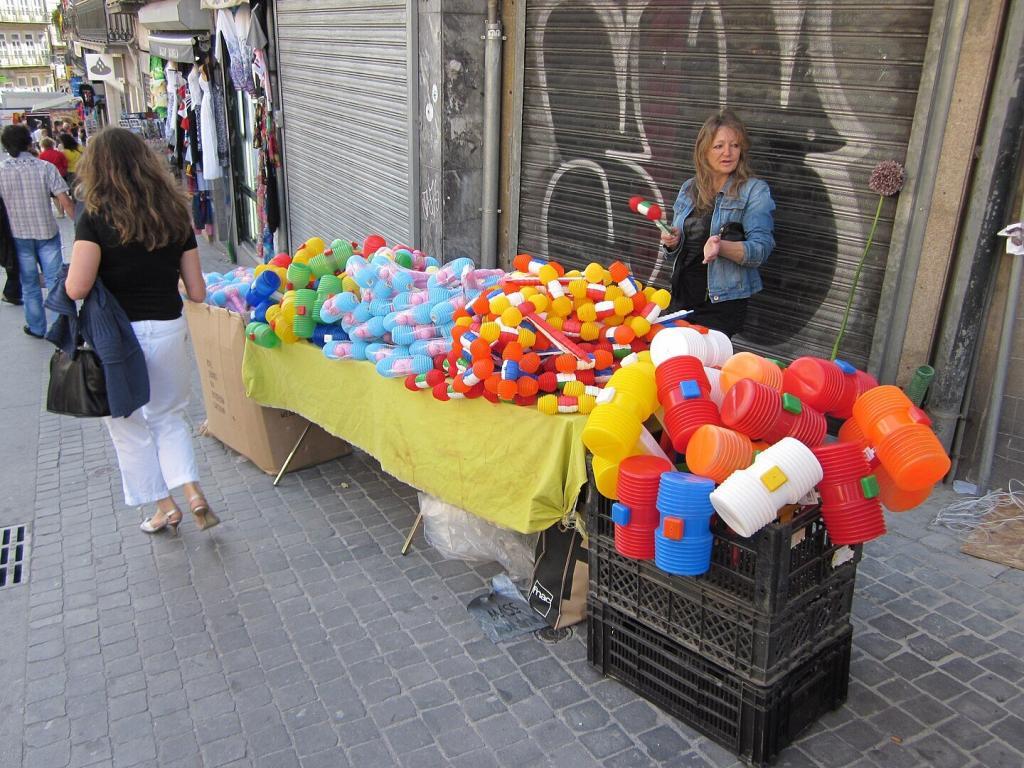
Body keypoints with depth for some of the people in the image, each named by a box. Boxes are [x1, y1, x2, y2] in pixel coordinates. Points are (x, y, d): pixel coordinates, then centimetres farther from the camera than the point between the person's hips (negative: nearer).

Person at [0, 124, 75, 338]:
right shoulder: (45, 167, -10)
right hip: (47, 232, -1)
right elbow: (65, 202, -14)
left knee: (29, 284, 13)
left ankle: (36, 327, 23)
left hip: (19, 236, 1)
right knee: (55, 280, 6)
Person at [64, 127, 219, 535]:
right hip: (167, 330, 4)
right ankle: (193, 492, 10)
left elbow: (77, 288, -18)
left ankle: (164, 507, 24)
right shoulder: (174, 214, 1)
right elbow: (196, 291, 1)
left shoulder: (96, 218, -10)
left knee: (129, 426, 16)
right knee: (169, 416, 24)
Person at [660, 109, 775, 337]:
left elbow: (761, 248, -14)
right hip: (681, 298, 5)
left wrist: (722, 248, -32)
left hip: (723, 304, -5)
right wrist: (672, 242, -5)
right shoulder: (688, 189, 11)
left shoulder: (755, 190, -4)